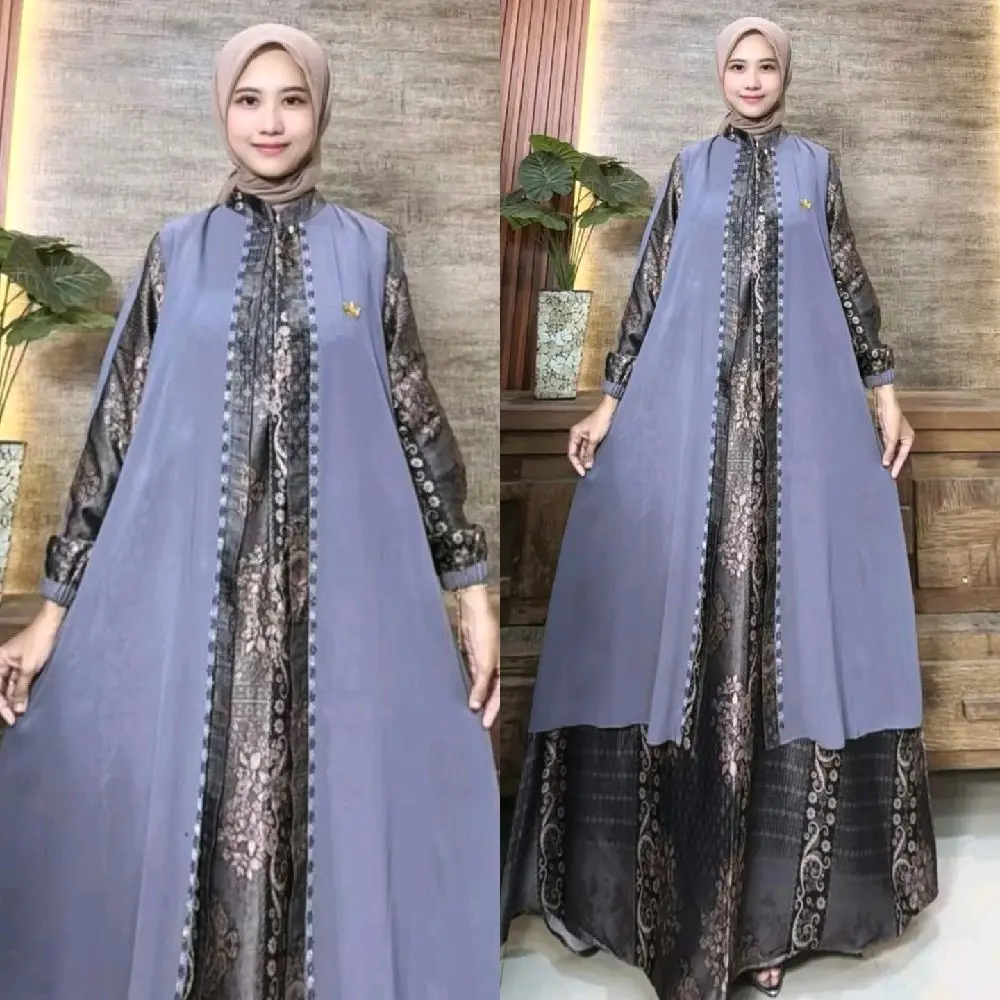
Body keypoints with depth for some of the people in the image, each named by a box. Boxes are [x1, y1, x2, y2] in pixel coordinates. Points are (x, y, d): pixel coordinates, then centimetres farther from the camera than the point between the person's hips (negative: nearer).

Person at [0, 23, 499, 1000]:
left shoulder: (367, 251, 8)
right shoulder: (178, 252, 8)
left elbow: (417, 420, 7)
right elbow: (116, 426, 6)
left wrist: (471, 588, 2)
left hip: (340, 587, 0)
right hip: (190, 586, 1)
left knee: (338, 814, 2)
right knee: (186, 816, 3)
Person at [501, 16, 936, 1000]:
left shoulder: (815, 166, 12)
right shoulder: (690, 168, 12)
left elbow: (849, 283, 11)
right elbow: (649, 286, 9)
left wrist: (884, 393, 6)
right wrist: (610, 402, 3)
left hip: (801, 404, 0)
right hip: (691, 402, 0)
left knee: (795, 585, -3)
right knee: (685, 585, -3)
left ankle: (783, 871, 6)